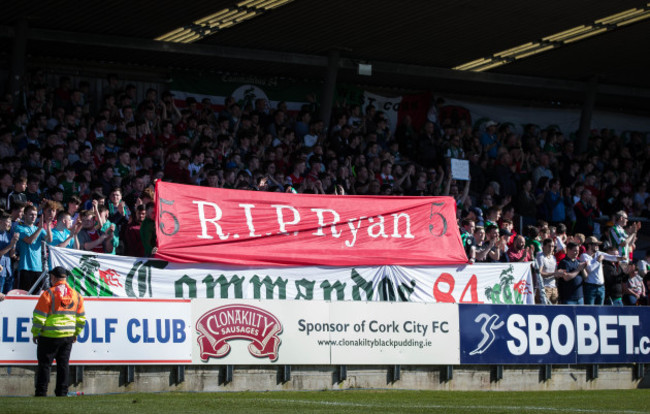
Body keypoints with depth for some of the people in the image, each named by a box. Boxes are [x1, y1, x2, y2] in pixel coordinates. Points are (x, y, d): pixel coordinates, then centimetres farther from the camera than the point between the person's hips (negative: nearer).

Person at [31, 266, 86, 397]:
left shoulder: (48, 294, -11)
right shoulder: (76, 295, 6)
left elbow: (39, 317, -11)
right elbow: (81, 318, 12)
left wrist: (35, 333, 1)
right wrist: (76, 333, 22)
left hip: (49, 337, -5)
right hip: (68, 336, 5)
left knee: (45, 364, 2)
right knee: (63, 364, 11)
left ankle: (41, 393, 3)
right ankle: (62, 393, 11)